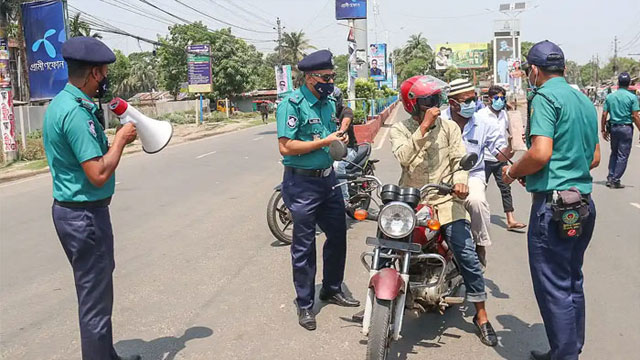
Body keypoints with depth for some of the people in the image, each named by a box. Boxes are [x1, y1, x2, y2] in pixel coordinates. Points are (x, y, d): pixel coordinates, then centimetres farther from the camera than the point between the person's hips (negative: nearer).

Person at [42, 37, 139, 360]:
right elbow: (99, 174, -26)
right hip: (85, 215, -11)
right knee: (95, 300, 2)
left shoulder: (60, 103, 10)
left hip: (71, 209, 11)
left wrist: (111, 142, 5)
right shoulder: (76, 112, -22)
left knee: (94, 293, 21)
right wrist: (120, 140, -13)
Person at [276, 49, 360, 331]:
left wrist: (341, 138, 0)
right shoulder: (292, 104, -15)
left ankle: (332, 289, 36)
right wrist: (324, 142, -22)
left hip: (328, 178, 8)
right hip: (303, 183, -7)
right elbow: (286, 147, -22)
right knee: (304, 245, 3)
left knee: (338, 236, 16)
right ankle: (305, 304, 18)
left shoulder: (330, 101, 8)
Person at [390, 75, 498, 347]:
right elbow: (403, 156, -18)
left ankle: (481, 315, 7)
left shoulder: (449, 127, 5)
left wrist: (460, 181, -21)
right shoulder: (399, 130, 1)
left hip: (444, 200, 0)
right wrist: (424, 126, -21)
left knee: (467, 255, -8)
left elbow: (460, 159, 0)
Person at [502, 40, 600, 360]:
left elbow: (540, 153, -23)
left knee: (553, 289, 0)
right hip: (583, 204, 9)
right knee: (572, 283, 18)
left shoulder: (545, 97, -12)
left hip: (553, 205, -9)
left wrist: (513, 172, -6)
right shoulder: (585, 101, 15)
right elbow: (594, 158, 19)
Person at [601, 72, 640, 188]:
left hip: (613, 127, 4)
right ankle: (615, 180, 3)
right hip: (626, 128, -4)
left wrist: (603, 130, 11)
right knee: (623, 156, 3)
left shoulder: (610, 97, 3)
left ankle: (610, 178, 16)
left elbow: (604, 114, 2)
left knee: (614, 153, 18)